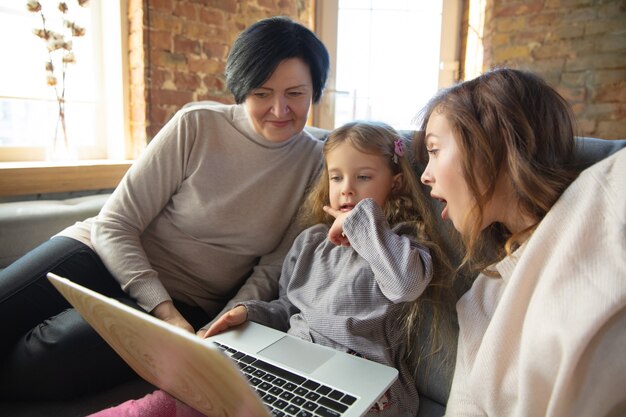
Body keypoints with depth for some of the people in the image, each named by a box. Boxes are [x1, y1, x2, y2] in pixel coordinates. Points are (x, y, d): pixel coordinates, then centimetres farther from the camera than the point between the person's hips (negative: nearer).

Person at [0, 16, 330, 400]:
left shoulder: (318, 163, -4)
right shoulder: (196, 126, -9)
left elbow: (274, 265, -2)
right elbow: (114, 225, -9)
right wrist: (164, 310, -20)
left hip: (187, 302, 0)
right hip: (106, 254, 1)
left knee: (38, 367, -23)